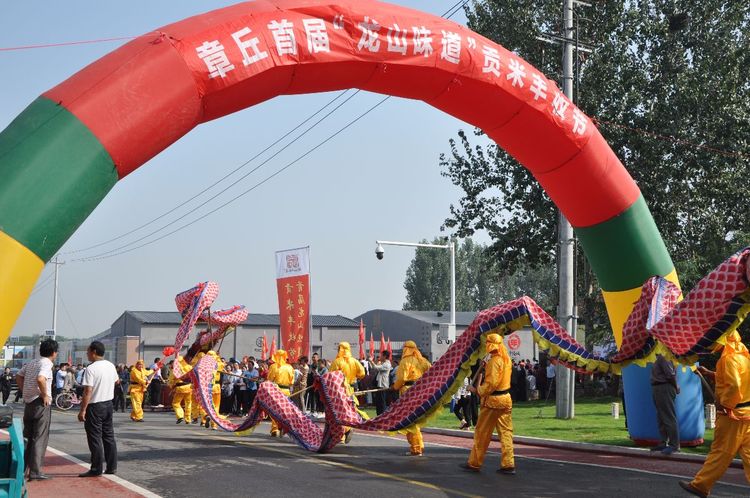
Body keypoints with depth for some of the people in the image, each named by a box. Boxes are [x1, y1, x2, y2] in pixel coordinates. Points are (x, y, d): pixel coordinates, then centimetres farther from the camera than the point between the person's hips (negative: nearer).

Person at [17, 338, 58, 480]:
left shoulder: (32, 363, 12)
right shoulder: (46, 364, -14)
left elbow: (18, 376, 20)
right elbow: (40, 379, -31)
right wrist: (45, 395, -19)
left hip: (29, 403, 8)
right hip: (41, 404, -8)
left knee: (29, 437, 18)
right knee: (40, 438, -3)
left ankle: (24, 468, 23)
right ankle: (35, 472, -3)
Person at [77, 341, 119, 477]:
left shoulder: (91, 369, -18)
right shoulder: (111, 366, 5)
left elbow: (88, 391, -21)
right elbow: (117, 381, 24)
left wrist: (82, 410, -19)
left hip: (95, 406, -7)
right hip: (108, 404, 7)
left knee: (95, 438, -1)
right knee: (109, 436, 13)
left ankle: (96, 469, 1)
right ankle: (111, 467, 16)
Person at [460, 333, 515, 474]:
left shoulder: (494, 361, -17)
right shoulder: (506, 359, 9)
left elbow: (491, 383, -22)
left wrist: (477, 390, -11)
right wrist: (487, 366, 11)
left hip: (493, 400, -8)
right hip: (506, 399, 8)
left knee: (482, 433, 3)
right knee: (506, 432, 7)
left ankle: (474, 463, 12)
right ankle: (508, 465, 3)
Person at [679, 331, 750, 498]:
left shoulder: (729, 358, -17)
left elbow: (734, 386, -27)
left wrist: (724, 405, -15)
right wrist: (710, 374, 19)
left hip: (732, 414, -9)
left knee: (720, 452, 0)